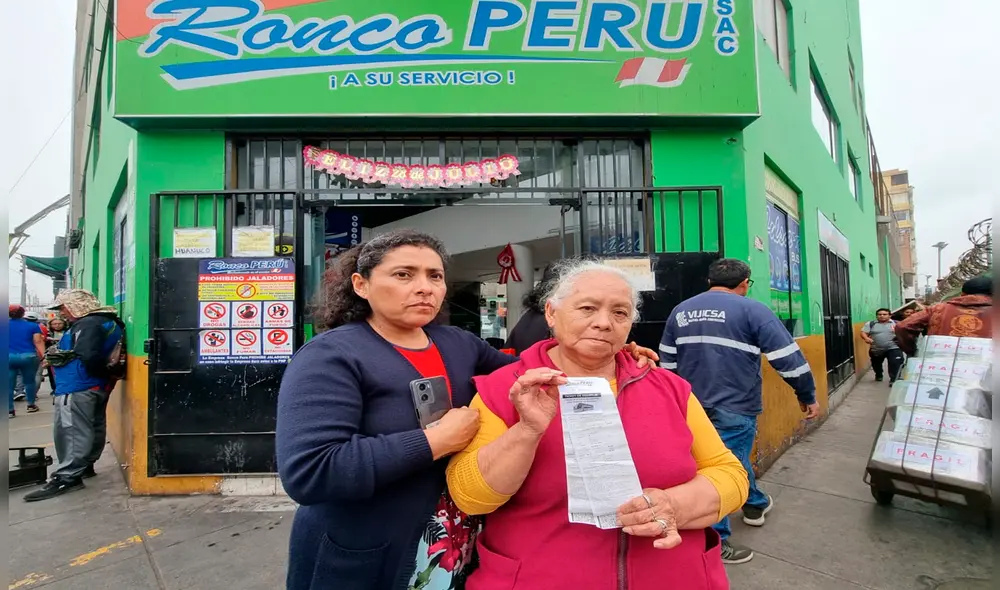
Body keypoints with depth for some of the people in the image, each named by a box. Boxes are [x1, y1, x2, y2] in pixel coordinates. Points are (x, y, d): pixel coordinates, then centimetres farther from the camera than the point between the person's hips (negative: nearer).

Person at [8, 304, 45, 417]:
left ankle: (9, 410, 3)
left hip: (9, 357, 1)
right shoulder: (32, 326, 0)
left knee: (9, 384, 4)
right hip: (28, 356, 0)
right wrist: (44, 356, -6)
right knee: (29, 381, 14)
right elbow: (38, 342, -5)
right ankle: (31, 405, 21)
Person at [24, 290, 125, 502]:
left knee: (70, 430, -8)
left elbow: (89, 358, -28)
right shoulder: (107, 322, 16)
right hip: (97, 386, 11)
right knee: (94, 427, 16)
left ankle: (67, 477, -6)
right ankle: (85, 466, 27)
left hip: (78, 387, -11)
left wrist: (62, 356, -12)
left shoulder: (88, 325, -17)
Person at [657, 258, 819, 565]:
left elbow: (667, 363, 13)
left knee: (734, 457, 27)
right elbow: (788, 358, -9)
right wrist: (807, 396, 5)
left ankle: (755, 504, 48)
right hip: (734, 407, -6)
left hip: (693, 407, 7)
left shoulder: (680, 311, 8)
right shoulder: (753, 310, -9)